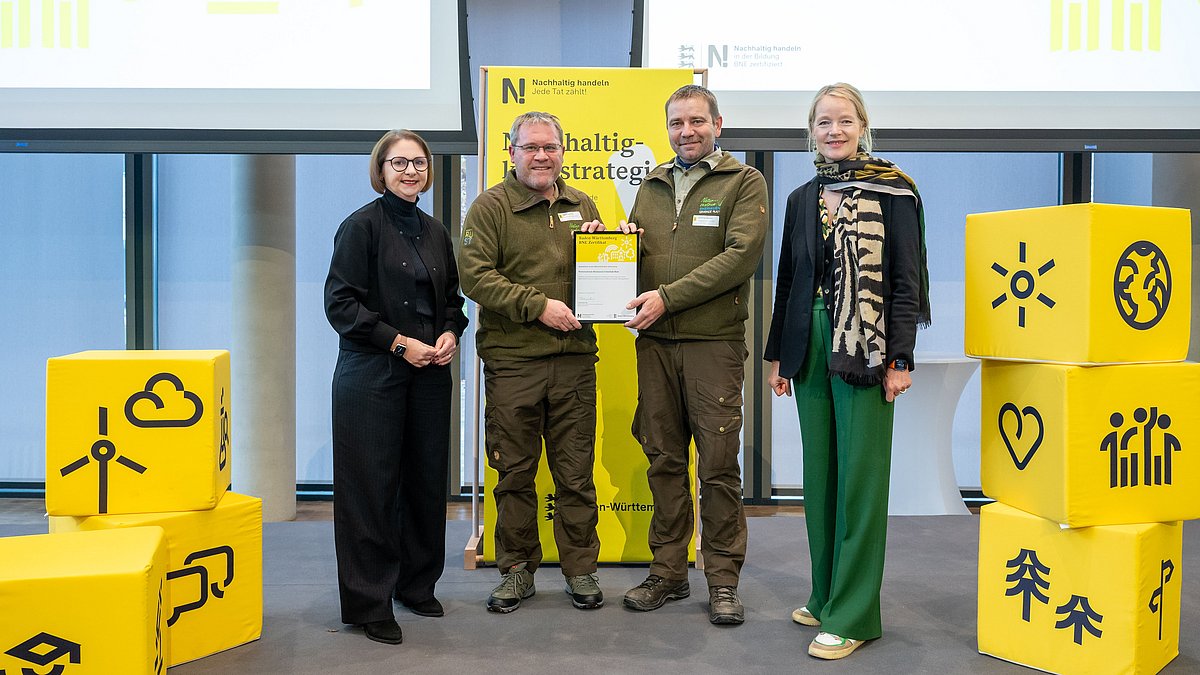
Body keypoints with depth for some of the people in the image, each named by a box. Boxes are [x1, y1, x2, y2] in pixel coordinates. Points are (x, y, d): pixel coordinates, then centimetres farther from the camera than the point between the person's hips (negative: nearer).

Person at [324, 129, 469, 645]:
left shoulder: (435, 232, 13)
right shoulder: (362, 225, -4)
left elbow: (452, 298, 21)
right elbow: (340, 302, -10)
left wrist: (450, 334, 1)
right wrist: (399, 342, -15)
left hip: (429, 373, 6)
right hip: (372, 374, -5)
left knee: (427, 479, 9)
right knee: (372, 486, -1)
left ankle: (417, 584, 26)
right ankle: (370, 602, 11)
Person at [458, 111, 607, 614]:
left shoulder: (581, 206, 15)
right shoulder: (491, 206, 2)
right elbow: (474, 275, -10)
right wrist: (538, 304, -15)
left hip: (574, 358, 3)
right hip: (511, 360, -2)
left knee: (576, 472, 7)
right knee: (514, 472, 7)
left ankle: (580, 569, 21)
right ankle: (517, 569, 22)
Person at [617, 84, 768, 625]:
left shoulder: (744, 182, 2)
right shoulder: (652, 185, 18)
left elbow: (741, 255, -11)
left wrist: (668, 297, -16)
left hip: (714, 342, -4)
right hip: (655, 343, 4)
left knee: (718, 464, -1)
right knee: (664, 460, 9)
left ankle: (723, 579, 12)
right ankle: (668, 572, 20)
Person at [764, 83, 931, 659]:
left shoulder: (891, 192, -2)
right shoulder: (801, 199, 14)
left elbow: (906, 280, -6)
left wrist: (899, 358, -12)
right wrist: (777, 353, 13)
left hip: (865, 352, -5)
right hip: (810, 351, 6)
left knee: (860, 477, -2)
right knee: (819, 476, 11)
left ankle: (853, 615, 7)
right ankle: (825, 596, 24)